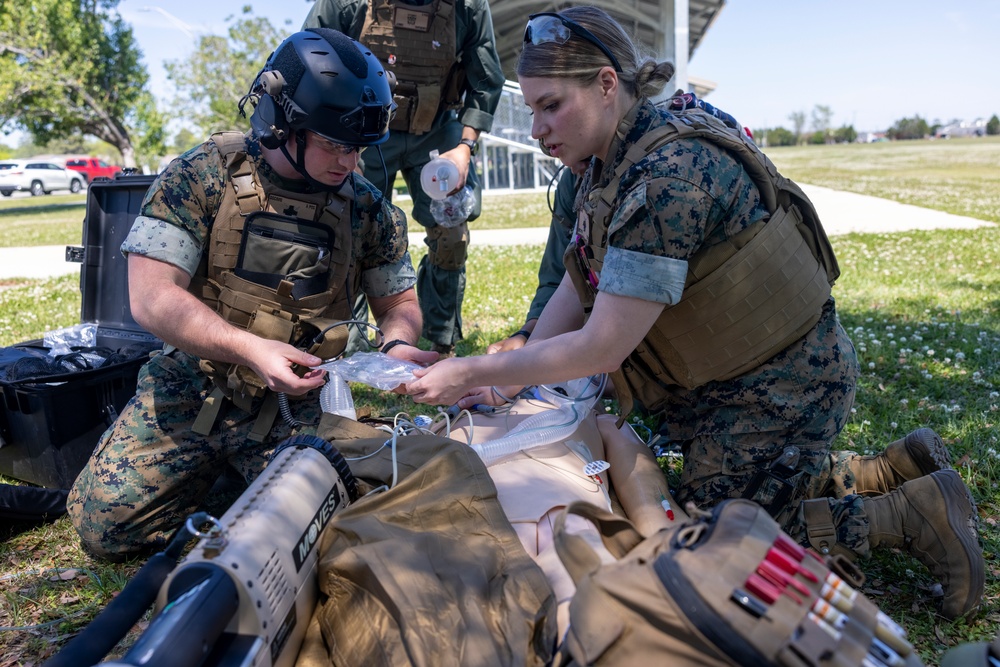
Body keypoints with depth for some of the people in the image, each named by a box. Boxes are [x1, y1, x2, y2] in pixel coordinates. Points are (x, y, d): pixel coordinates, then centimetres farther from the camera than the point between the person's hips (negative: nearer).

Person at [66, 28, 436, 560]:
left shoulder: (368, 210, -2)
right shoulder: (201, 177, -10)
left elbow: (398, 302, 9)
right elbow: (151, 298, -16)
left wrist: (396, 345, -16)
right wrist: (251, 348, -30)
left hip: (298, 405, 1)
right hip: (191, 389, 0)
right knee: (105, 525, -5)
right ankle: (216, 468, 22)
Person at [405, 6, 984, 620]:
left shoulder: (668, 177, -32)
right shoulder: (618, 162, 0)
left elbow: (601, 348, -30)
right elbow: (575, 289, 3)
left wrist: (471, 372, -22)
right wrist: (506, 385, 1)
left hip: (781, 390, -9)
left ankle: (915, 510, 9)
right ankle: (902, 467, 29)